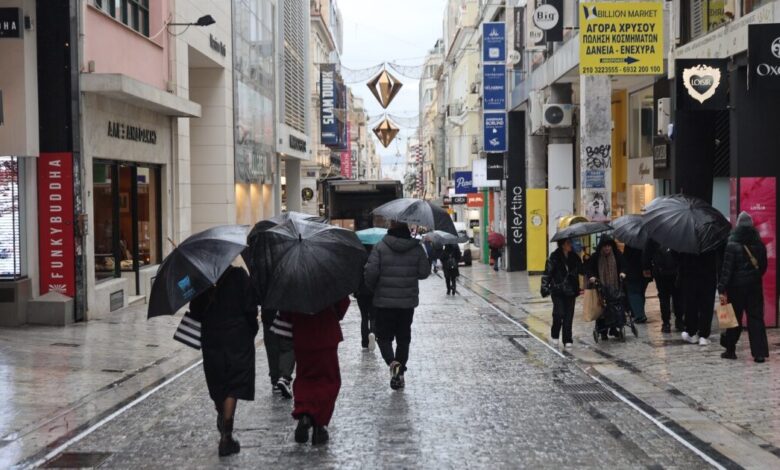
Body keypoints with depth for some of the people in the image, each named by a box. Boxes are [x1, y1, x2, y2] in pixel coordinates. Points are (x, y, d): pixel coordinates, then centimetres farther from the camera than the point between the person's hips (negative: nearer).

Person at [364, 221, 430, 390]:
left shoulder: (380, 247, -10)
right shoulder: (416, 248, -3)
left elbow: (371, 271, -15)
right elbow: (424, 272, -1)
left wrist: (372, 287, 5)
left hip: (384, 301, -2)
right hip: (408, 301, 2)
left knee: (383, 335, 9)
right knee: (403, 338, 14)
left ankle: (392, 362, -17)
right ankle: (400, 374, 14)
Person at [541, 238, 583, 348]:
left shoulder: (574, 257, 6)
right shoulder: (554, 257, -7)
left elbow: (581, 270, 14)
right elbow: (547, 273, -8)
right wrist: (545, 287, -16)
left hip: (571, 291, 4)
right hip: (558, 291, -4)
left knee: (569, 316, 3)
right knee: (559, 314, -10)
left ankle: (567, 340, 10)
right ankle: (554, 336, 14)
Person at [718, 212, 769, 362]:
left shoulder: (732, 246, -12)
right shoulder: (759, 245, 3)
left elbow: (727, 269, -16)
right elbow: (763, 266, 13)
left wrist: (722, 290, -16)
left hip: (736, 287, -3)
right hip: (755, 286, 3)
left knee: (735, 319, 7)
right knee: (756, 318, 3)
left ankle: (730, 350, 16)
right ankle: (759, 352, -2)